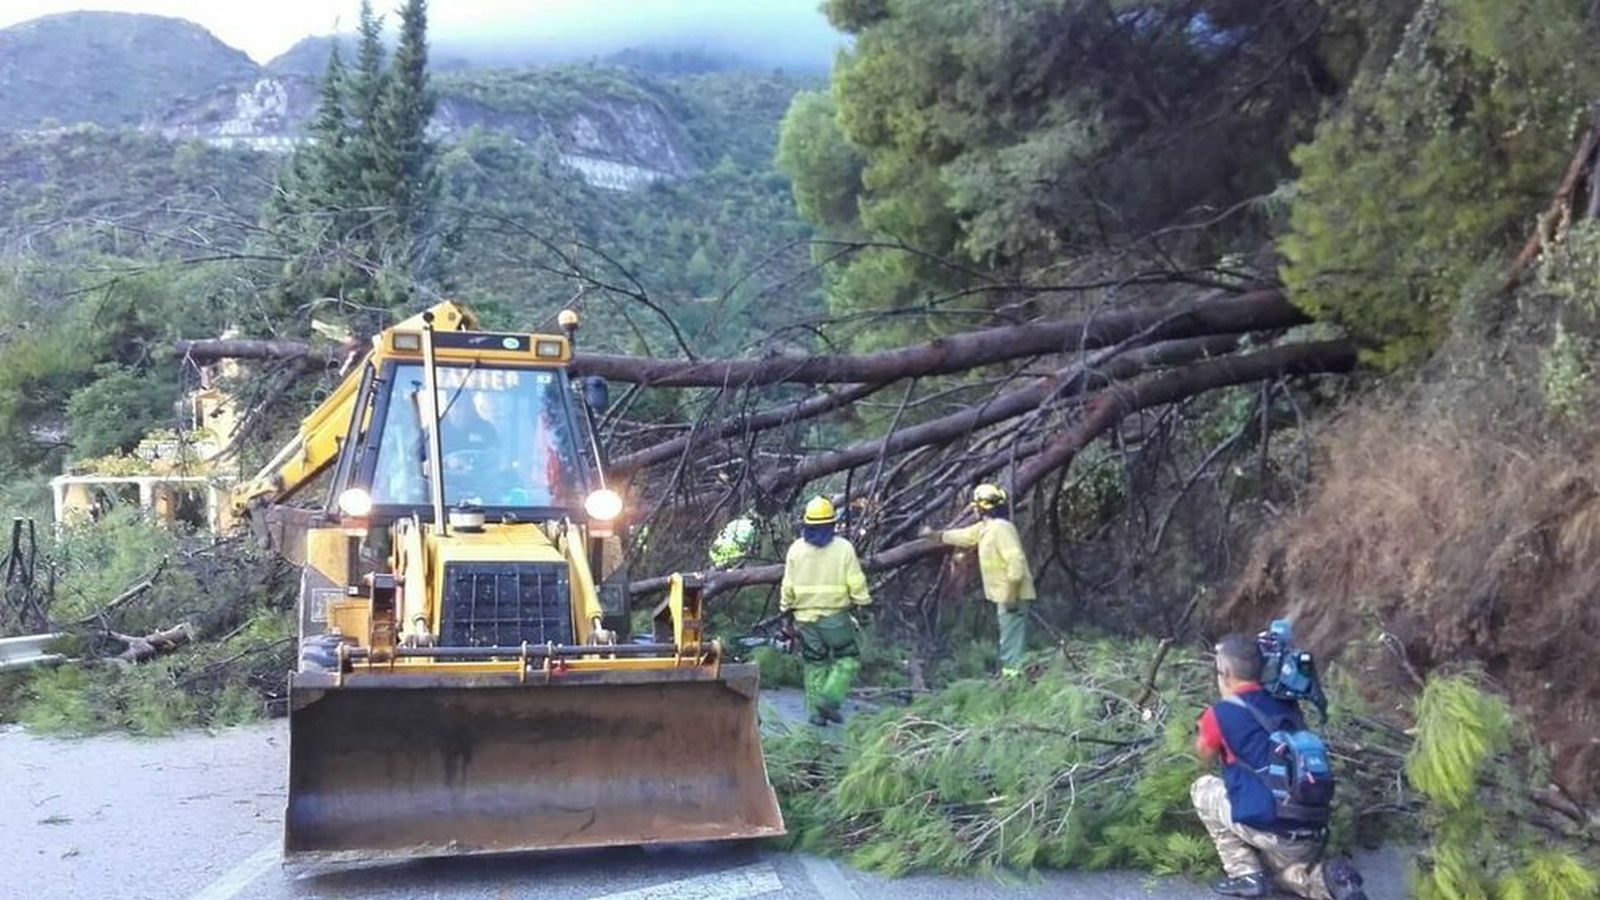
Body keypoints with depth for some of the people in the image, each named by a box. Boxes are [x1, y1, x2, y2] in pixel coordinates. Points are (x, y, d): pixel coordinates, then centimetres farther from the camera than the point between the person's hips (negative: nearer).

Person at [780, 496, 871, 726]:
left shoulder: (796, 548, 1)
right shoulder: (843, 548, -6)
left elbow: (788, 586, 4)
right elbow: (856, 583, -7)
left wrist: (785, 608, 16)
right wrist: (863, 603, 6)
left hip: (805, 616, 3)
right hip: (835, 614, -3)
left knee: (814, 663, 11)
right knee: (848, 658, 9)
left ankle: (815, 711, 10)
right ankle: (829, 698, -7)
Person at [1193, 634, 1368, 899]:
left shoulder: (1221, 714, -4)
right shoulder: (1286, 704, 12)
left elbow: (1204, 755, 16)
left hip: (1273, 832, -6)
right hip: (1313, 835, 6)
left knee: (1203, 788, 15)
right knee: (1275, 865, 36)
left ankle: (1245, 875, 9)